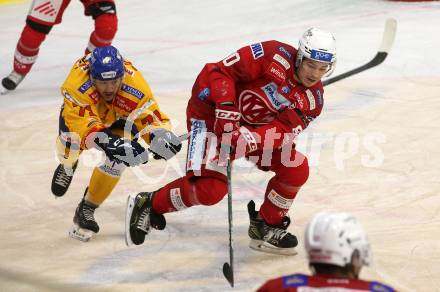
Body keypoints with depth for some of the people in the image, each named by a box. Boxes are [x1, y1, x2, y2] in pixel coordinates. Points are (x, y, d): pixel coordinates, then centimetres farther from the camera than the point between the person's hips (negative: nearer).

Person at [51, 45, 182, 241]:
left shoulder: (135, 84, -40)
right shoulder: (76, 84, -45)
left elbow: (151, 117, -35)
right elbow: (83, 122, -53)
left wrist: (159, 136, -57)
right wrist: (108, 143, -68)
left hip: (120, 116, 0)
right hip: (83, 108, 0)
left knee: (116, 156, -20)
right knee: (70, 141, -23)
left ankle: (87, 210, 2)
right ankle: (67, 165, 19)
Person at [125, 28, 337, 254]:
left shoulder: (313, 99, -6)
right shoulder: (276, 55, -22)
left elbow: (283, 130, -18)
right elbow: (221, 71, -22)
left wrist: (252, 140, -35)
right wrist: (227, 109, -33)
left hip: (257, 127, 6)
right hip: (213, 110, -6)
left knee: (297, 169, -6)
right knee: (211, 188, -20)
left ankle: (267, 226, 13)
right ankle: (149, 204, 0)